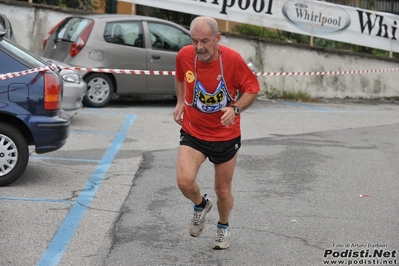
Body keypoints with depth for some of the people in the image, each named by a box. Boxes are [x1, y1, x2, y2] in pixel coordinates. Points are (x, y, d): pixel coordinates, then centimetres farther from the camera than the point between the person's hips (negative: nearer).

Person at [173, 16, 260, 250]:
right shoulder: (184, 55, -12)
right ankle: (201, 204, 18)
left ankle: (223, 227, 43)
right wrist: (181, 102, 4)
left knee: (223, 190, 10)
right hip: (193, 132, 1)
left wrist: (235, 108, -24)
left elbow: (252, 88, -8)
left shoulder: (233, 59, -19)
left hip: (226, 135, -1)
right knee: (184, 181, -19)